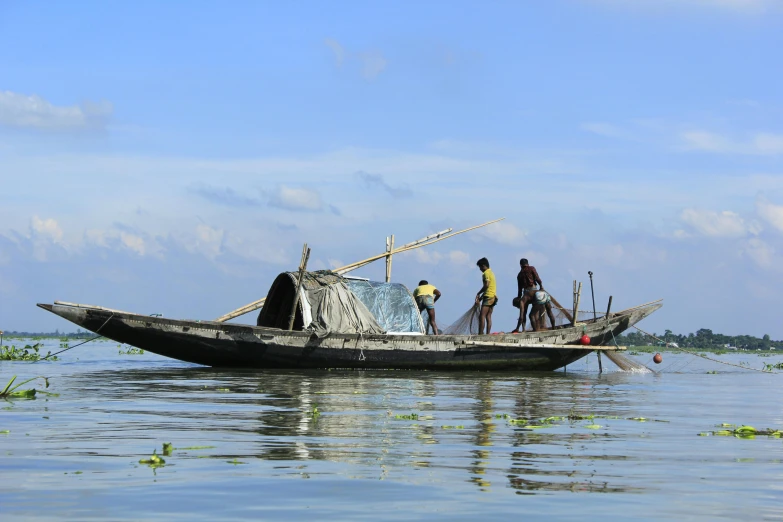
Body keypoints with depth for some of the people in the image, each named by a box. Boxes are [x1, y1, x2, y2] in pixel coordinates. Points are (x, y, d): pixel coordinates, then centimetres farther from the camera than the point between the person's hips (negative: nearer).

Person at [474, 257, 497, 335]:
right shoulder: (491, 272, 21)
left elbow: (486, 285, -20)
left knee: (482, 316, -11)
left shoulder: (486, 273, -8)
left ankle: (480, 334, -17)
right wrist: (480, 297, 21)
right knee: (488, 317, 8)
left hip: (488, 297, -10)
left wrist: (478, 294, -8)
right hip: (493, 296, 10)